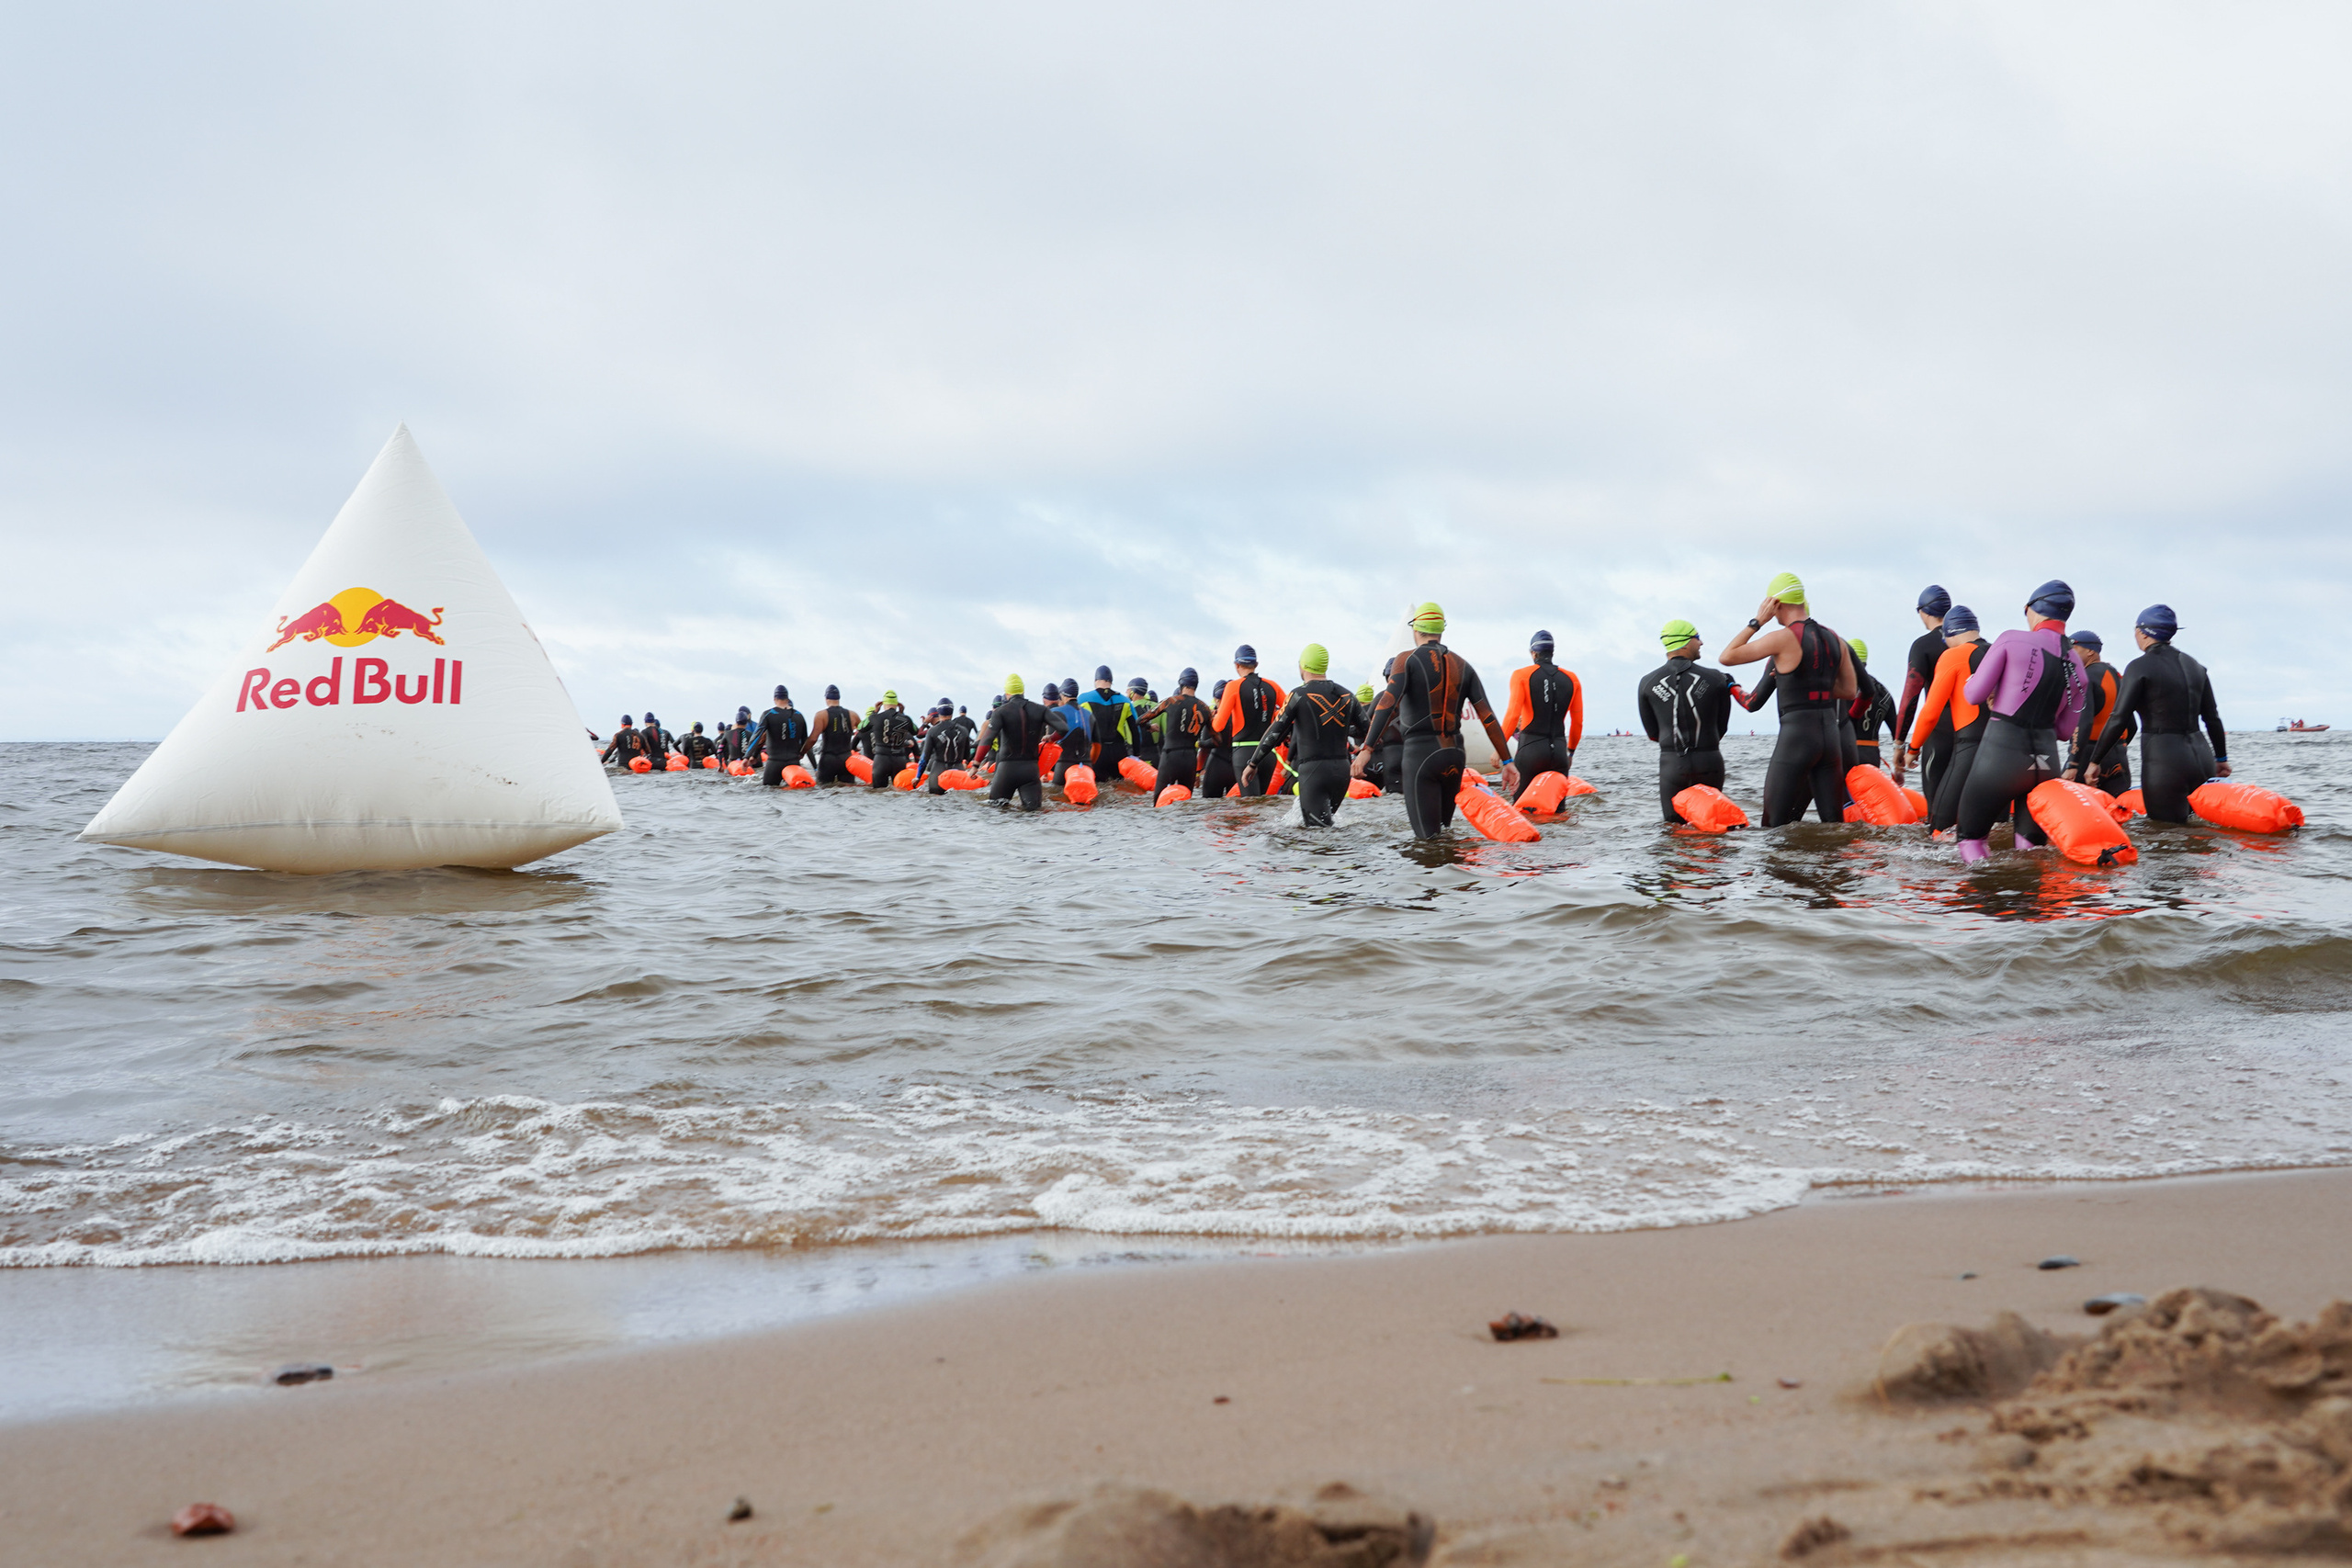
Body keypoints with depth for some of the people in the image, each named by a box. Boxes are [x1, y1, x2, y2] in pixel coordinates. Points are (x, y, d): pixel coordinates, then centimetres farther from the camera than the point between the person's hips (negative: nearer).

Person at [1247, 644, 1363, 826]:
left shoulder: (1299, 695, -6)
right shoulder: (1346, 695, 8)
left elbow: (1274, 733, -6)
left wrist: (1252, 764, 3)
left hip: (1313, 770, -5)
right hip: (1342, 769, 5)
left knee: (1317, 827, -7)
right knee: (1325, 820, 23)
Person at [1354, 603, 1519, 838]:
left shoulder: (1407, 661, -3)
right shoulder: (1463, 666, 11)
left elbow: (1388, 705, -18)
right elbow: (1487, 716, 5)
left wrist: (1367, 749, -25)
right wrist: (1507, 761, 6)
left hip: (1421, 754, -5)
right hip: (1455, 755, 5)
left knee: (1428, 836, -5)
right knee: (1444, 832, 19)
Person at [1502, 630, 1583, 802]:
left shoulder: (1522, 676, -1)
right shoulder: (1572, 680, 11)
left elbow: (1513, 715, -11)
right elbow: (1578, 722, 15)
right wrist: (1570, 752, 27)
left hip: (1531, 749, -3)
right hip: (1559, 749, 4)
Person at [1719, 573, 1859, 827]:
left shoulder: (1784, 638, -11)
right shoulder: (1835, 639, 10)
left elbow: (1727, 656, -5)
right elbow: (1849, 691, 17)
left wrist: (1757, 622, 1)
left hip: (1796, 735, -7)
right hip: (1831, 736, 7)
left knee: (1774, 826, -3)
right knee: (1833, 823, 8)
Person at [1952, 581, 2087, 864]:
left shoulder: (2011, 641, -6)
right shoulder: (2077, 669, 9)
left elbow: (1974, 694, -6)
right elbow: (2065, 730, 15)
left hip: (1999, 754, -5)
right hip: (2046, 761, 5)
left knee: (1971, 838, 9)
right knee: (2032, 845, 17)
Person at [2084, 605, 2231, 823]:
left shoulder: (2140, 667, -7)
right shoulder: (2195, 666, 12)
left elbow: (2119, 720, -12)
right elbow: (2212, 718, 17)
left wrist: (2095, 762, -6)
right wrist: (2221, 758, 28)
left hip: (2164, 762, -7)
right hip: (2201, 756, 7)